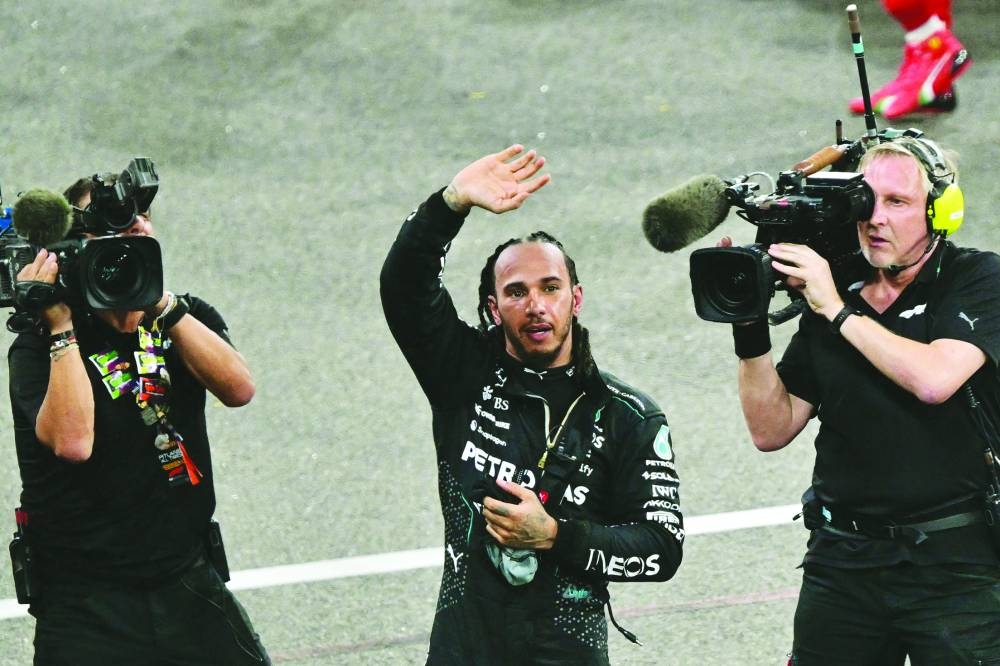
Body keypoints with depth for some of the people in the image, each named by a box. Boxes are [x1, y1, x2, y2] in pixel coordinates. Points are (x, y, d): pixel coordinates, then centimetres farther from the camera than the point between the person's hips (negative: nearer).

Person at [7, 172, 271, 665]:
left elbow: (238, 388, -12)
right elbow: (72, 441, -25)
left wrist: (160, 304, -19)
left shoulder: (189, 320, 8)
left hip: (190, 587, 4)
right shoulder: (40, 348, -7)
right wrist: (61, 327, -21)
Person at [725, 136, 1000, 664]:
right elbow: (771, 431, 7)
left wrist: (837, 311, -16)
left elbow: (935, 379, -22)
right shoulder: (832, 289, 8)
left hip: (957, 564, -4)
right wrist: (749, 332, -6)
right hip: (845, 560, 4)